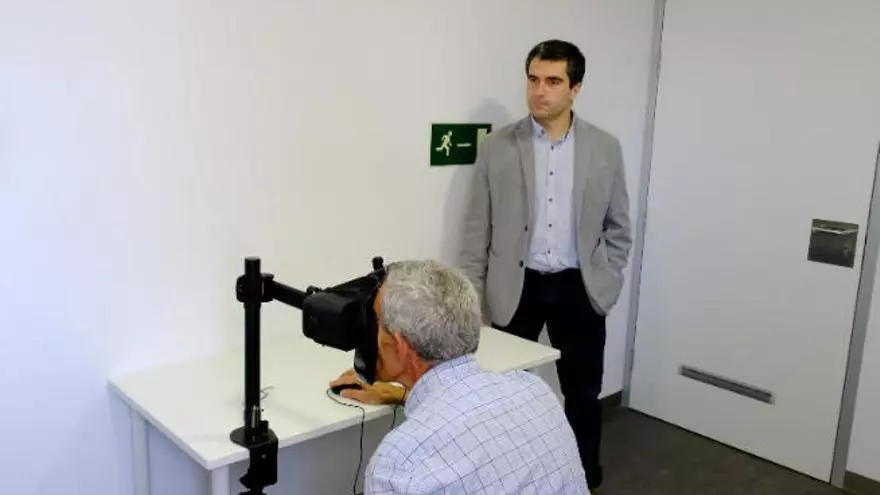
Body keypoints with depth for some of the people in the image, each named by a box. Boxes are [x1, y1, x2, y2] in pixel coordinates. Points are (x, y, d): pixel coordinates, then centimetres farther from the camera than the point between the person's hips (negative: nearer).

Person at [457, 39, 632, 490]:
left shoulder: (606, 148, 0)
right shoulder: (496, 147, -4)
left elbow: (618, 227, 8)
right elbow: (476, 231, -1)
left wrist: (607, 282, 3)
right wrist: (470, 298, -3)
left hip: (578, 289, 1)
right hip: (516, 288, -1)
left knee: (583, 393, 12)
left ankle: (585, 478, 33)